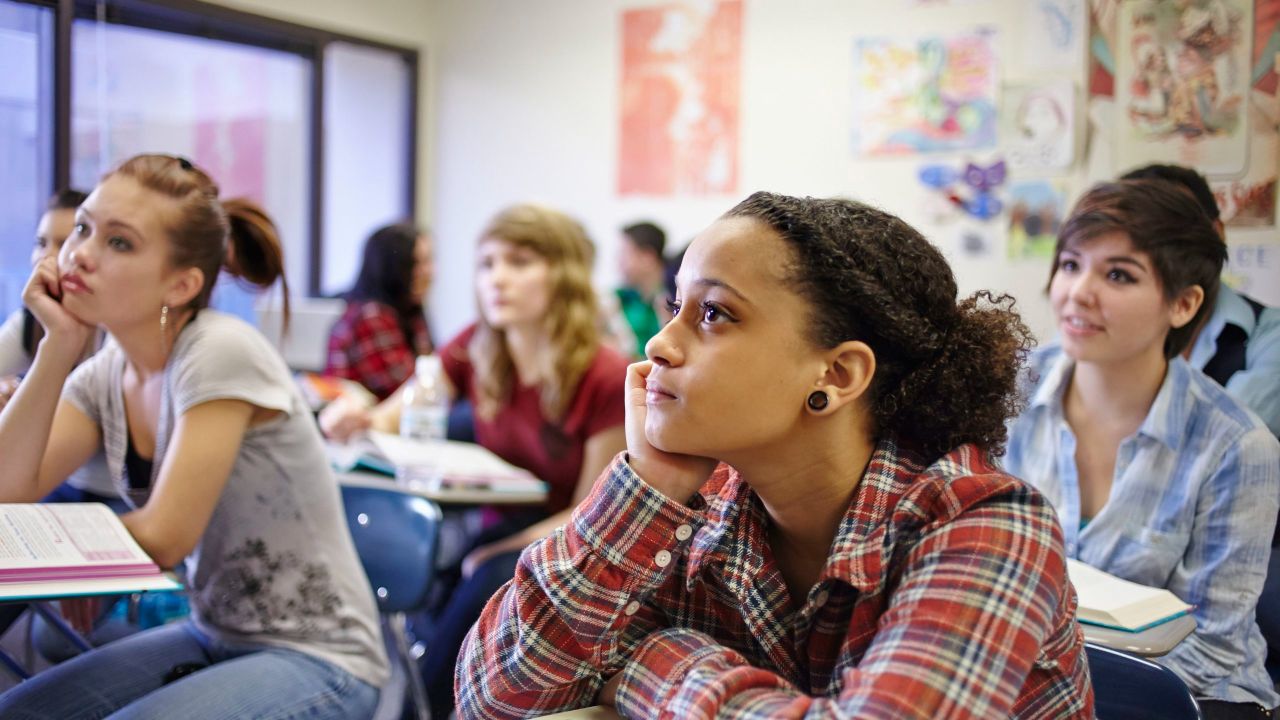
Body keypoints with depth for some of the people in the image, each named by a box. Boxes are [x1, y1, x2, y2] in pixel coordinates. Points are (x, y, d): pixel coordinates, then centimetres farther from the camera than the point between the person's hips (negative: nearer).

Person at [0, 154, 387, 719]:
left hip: (316, 657, -7)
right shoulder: (103, 376, 2)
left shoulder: (219, 354, -20)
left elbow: (162, 540, -21)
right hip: (211, 639, 7)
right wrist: (60, 342, -12)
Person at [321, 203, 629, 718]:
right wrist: (356, 421, -24)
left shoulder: (607, 380, -15)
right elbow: (390, 419, 0)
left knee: (495, 580, -33)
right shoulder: (474, 351, -1)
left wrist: (507, 549, -22)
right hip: (495, 531, 4)